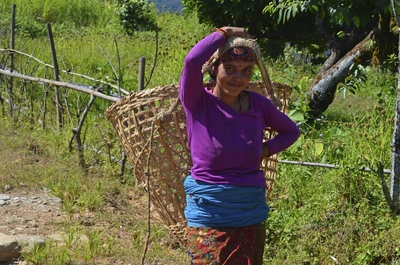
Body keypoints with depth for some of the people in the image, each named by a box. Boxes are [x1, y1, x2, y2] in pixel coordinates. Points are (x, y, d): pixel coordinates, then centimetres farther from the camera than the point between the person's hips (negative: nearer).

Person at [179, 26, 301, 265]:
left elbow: (291, 131, 18)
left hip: (252, 214, 4)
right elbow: (193, 60, -29)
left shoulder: (258, 104, 1)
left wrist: (265, 150, 0)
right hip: (210, 214, -4)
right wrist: (223, 33, -14)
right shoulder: (198, 102, -10)